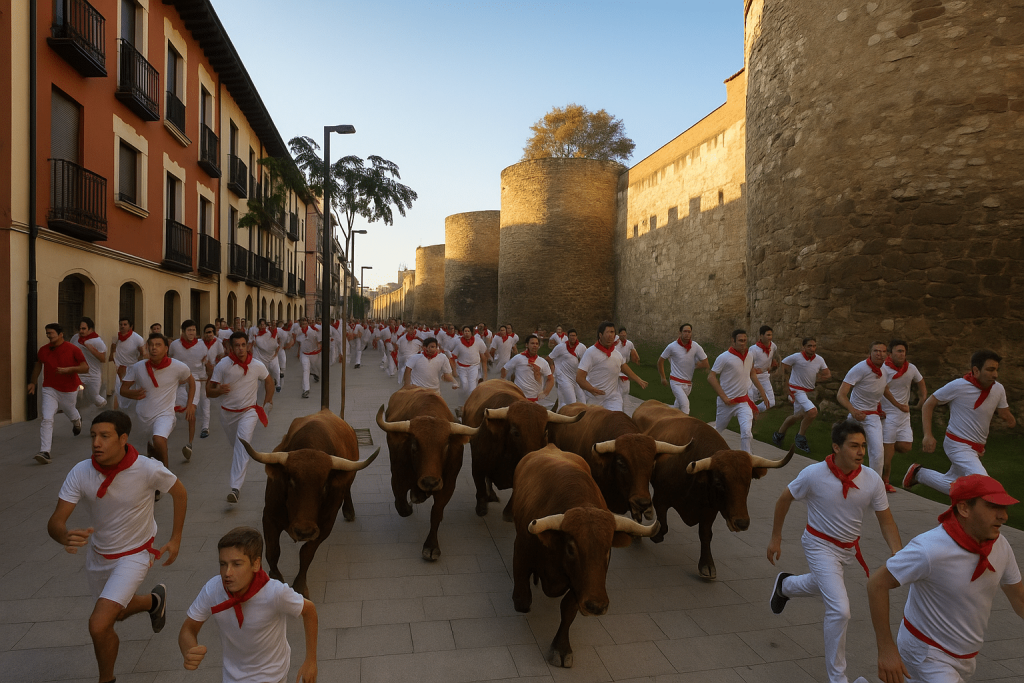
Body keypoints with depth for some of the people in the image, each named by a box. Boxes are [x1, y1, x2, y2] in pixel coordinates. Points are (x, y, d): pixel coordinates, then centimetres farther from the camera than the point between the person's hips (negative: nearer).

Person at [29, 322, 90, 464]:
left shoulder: (73, 349, -10)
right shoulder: (43, 350, -1)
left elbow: (85, 367, -8)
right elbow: (38, 364, 17)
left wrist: (69, 369, -24)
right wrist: (32, 382, 14)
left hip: (69, 390, -1)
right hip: (50, 389, 1)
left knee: (72, 415, 20)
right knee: (46, 419, -14)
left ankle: (78, 420, 60)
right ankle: (45, 452, -19)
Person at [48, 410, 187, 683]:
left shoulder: (149, 470, -28)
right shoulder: (80, 472, -20)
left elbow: (180, 493, -9)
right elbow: (55, 522, -21)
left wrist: (175, 539, -5)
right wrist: (66, 536, -45)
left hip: (135, 555, -5)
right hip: (98, 555, 5)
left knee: (99, 625, -17)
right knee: (116, 613, 24)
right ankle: (154, 601, 57)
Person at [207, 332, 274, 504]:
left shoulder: (258, 366, -8)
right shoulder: (222, 365, -11)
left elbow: (269, 382, 12)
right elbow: (209, 391, -8)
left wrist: (266, 404, 8)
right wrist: (218, 390, -31)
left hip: (248, 412, -2)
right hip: (227, 413, 2)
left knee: (242, 447, -22)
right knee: (235, 447, 19)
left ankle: (236, 488, -28)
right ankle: (237, 475, 48)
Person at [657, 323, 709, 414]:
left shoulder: (696, 347, -4)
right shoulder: (672, 347, -9)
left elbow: (706, 365, 1)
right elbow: (660, 360, 3)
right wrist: (663, 378, 5)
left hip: (688, 382, 4)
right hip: (676, 382, -4)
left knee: (678, 406, 17)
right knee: (684, 404, -21)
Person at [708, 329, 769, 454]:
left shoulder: (749, 357, 4)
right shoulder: (724, 357, -14)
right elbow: (711, 377, -15)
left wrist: (763, 393, 21)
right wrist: (723, 397, -18)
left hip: (743, 402, 3)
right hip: (727, 402, -3)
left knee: (746, 431, -17)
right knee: (718, 430, 13)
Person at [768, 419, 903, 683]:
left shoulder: (872, 480, -18)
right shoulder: (814, 474, -26)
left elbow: (886, 522, -6)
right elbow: (784, 499, -10)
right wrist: (775, 538, -4)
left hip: (849, 548, 5)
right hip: (820, 545, -5)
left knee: (820, 586, 30)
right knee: (839, 610, -15)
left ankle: (785, 585, 63)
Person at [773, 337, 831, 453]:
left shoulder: (819, 360, -1)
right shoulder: (796, 357, -16)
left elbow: (828, 375, 8)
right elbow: (783, 363, -1)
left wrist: (814, 379, -5)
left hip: (808, 391, 7)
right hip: (797, 390, -7)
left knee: (797, 416, 18)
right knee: (812, 412, -24)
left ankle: (779, 434, 38)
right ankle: (801, 437, -5)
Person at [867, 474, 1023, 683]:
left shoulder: (1000, 545, -9)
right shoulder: (930, 549, -31)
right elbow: (877, 583, -26)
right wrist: (886, 649, -25)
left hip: (966, 656, 8)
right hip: (927, 655, -7)